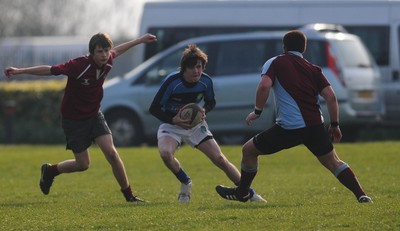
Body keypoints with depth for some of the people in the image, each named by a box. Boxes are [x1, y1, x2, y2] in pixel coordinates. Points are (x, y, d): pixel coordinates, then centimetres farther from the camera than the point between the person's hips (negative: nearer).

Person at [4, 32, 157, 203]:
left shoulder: (107, 62, -10)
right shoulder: (78, 66, -28)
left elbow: (117, 51, 15)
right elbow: (49, 70, -25)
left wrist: (140, 40, 26)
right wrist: (19, 71, -28)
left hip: (94, 115, 5)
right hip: (74, 119, -5)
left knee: (111, 152, -11)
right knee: (83, 164, 1)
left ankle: (129, 195, 0)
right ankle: (50, 171, 30)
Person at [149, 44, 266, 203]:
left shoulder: (206, 81, -13)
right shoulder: (172, 81, -24)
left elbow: (211, 102, 8)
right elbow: (154, 109, -18)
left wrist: (204, 110, -16)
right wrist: (173, 120, -32)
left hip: (195, 124, 3)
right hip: (171, 125, -3)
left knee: (220, 159, -6)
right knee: (165, 153, -33)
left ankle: (250, 193, 7)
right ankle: (185, 183, -4)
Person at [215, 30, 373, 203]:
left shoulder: (275, 63, 5)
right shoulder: (313, 69, 15)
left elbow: (264, 86, -13)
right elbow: (330, 96, 6)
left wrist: (257, 111, -2)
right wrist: (334, 125, 13)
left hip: (288, 127, -4)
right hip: (315, 125, 4)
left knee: (248, 150, 16)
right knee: (333, 162, 19)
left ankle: (242, 192, 28)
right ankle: (361, 195, 7)